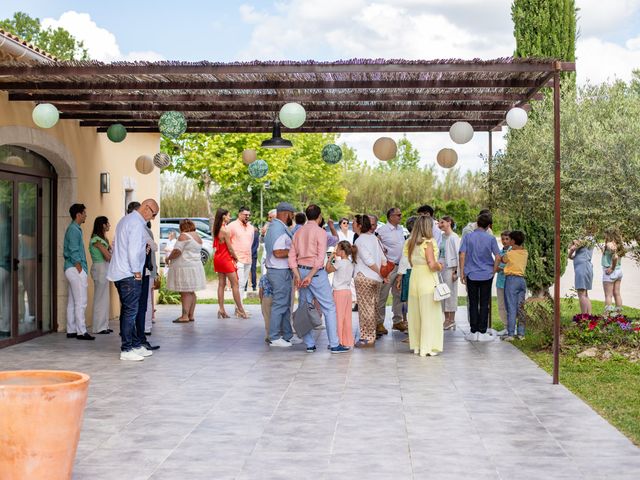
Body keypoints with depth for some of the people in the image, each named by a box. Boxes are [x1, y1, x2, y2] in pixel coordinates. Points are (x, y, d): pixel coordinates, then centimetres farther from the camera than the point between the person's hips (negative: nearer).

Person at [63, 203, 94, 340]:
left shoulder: (74, 229, 18)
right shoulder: (74, 230, -13)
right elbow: (74, 253, -18)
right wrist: (81, 271, -17)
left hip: (72, 269, 10)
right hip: (75, 269, -10)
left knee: (72, 302, 11)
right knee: (81, 302, -9)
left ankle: (71, 330, 14)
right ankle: (81, 332, -8)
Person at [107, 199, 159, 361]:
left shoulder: (125, 220, 18)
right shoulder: (137, 223, -14)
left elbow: (116, 245, 22)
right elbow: (133, 250, -21)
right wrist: (137, 272, -13)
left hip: (118, 273, 11)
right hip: (129, 274, -10)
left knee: (127, 311, 13)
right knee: (130, 311, -6)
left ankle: (136, 345, 20)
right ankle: (127, 350, -3)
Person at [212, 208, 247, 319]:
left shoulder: (216, 230, 5)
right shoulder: (225, 231, -20)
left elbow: (216, 245, 9)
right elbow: (230, 248, -15)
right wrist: (235, 257, 2)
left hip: (218, 257, 8)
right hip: (226, 259, -8)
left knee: (221, 284, 9)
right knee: (235, 284, -2)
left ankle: (221, 309, 8)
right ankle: (240, 310, -1)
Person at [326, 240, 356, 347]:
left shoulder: (340, 263, -13)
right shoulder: (350, 263, 10)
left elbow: (328, 269, -5)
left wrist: (331, 257, 4)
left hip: (339, 292, -8)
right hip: (348, 291, 8)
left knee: (338, 317, -3)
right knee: (347, 318, 10)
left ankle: (338, 342, -1)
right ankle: (348, 341, 12)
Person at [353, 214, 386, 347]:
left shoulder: (360, 240, -9)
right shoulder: (374, 238, 13)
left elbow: (368, 260, -16)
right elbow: (383, 259, 10)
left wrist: (380, 273, -8)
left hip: (363, 277, -7)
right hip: (376, 278, 7)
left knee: (365, 308, -3)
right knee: (373, 308, 11)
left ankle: (367, 338, -2)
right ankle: (372, 336, 17)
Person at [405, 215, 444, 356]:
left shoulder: (411, 243, 6)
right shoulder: (428, 242, -13)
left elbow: (411, 262, 11)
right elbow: (432, 265, -20)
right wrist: (439, 267, 1)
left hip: (414, 277, 6)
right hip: (428, 280, -6)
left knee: (415, 313, 13)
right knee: (429, 314, 1)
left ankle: (416, 345, 20)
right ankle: (428, 346, 3)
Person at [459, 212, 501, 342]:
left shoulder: (468, 237, -2)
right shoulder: (491, 238, -3)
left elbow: (462, 256, -5)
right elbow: (497, 257, -4)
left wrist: (462, 273, 2)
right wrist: (493, 271, 8)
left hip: (471, 275, 0)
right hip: (486, 275, 0)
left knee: (473, 304, 7)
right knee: (484, 304, 5)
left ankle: (474, 332, 9)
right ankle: (482, 332, 6)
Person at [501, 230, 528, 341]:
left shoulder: (509, 254, -9)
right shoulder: (525, 253, 6)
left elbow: (503, 260, 12)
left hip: (511, 279, -6)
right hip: (522, 279, 6)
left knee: (511, 308, -5)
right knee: (520, 308, 10)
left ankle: (510, 334, -7)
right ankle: (521, 333, 11)